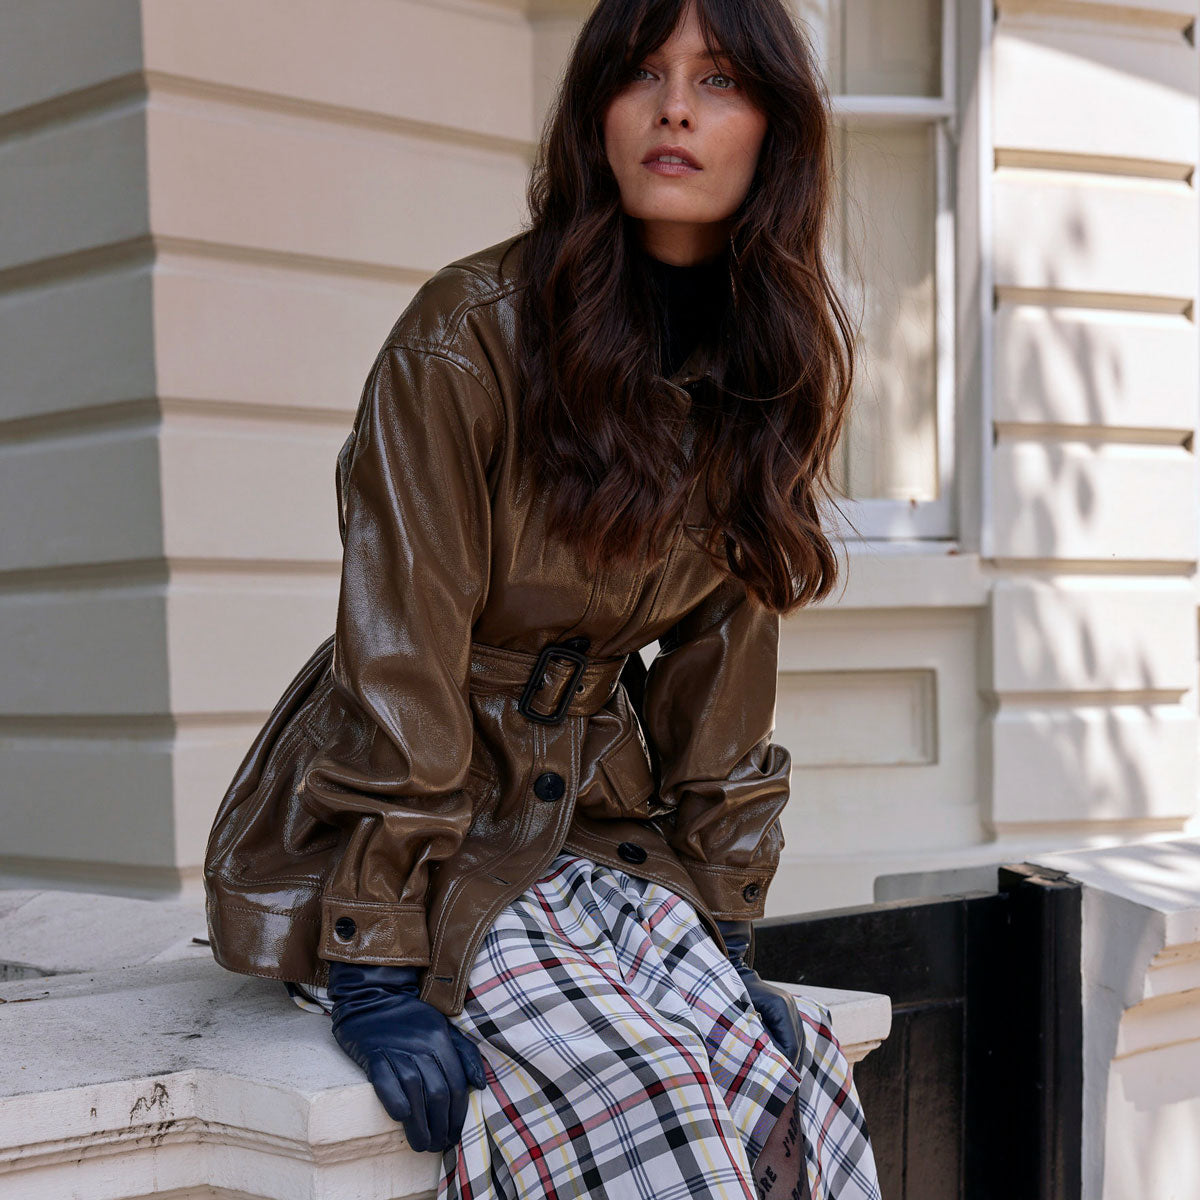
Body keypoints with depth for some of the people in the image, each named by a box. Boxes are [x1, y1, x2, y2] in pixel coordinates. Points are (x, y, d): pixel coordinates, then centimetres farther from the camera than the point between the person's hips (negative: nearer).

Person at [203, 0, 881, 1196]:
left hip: (594, 830, 5)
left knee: (788, 1092, -19)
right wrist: (382, 977, -20)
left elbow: (722, 650, 7)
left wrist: (723, 921, 3)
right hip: (395, 839, -5)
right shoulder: (470, 334, -16)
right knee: (641, 1101, -27)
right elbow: (397, 661, -18)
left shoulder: (762, 372, 3)